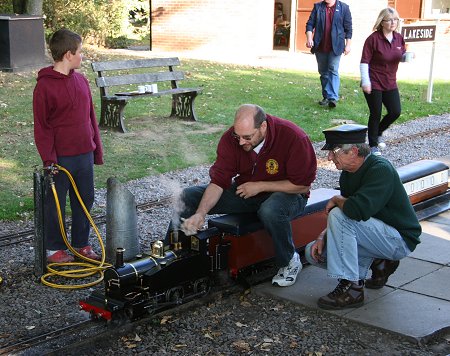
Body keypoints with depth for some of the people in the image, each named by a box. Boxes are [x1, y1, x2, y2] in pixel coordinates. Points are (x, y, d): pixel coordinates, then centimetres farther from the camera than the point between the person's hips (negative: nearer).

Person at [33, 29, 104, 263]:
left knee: (85, 200, 14)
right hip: (61, 158, -6)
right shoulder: (45, 85, -12)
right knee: (56, 204, 6)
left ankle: (81, 244, 28)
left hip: (85, 154, 6)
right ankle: (54, 249, 20)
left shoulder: (81, 80, 8)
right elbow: (41, 127, -11)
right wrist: (49, 159, -16)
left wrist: (97, 149, 13)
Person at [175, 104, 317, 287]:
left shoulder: (294, 138, -26)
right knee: (188, 197, -11)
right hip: (245, 190, 4)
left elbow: (302, 185, -20)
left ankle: (290, 262, -14)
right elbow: (218, 181, -16)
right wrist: (200, 214, -31)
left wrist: (260, 186, -21)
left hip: (286, 193, -4)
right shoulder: (231, 138, -15)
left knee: (270, 211, -42)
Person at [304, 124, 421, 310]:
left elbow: (357, 210, -39)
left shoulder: (380, 169, -24)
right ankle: (377, 263, 9)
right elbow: (349, 211, 12)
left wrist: (336, 200, -18)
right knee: (313, 252, 0)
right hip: (380, 235, 9)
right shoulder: (348, 174, 4)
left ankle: (351, 289, -23)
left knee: (339, 215, -28)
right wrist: (323, 236, -5)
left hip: (399, 239, -9)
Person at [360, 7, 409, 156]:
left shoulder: (398, 38, 3)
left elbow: (401, 57, 16)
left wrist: (406, 56, -9)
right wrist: (365, 82, -20)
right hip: (374, 84, -6)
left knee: (396, 111, 4)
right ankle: (373, 145, 20)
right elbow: (364, 61, -14)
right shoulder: (373, 38, -14)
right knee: (376, 114, 2)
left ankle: (378, 133, 32)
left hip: (390, 84, 6)